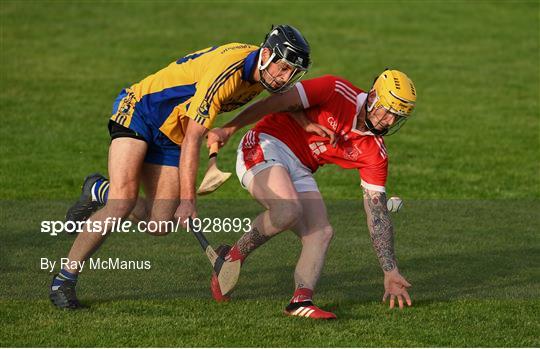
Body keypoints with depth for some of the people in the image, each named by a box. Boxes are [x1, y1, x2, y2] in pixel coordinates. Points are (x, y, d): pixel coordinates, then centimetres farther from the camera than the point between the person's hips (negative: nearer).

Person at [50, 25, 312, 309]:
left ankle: (100, 192, 23)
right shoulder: (225, 72, -32)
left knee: (161, 223, -5)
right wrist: (187, 198, -35)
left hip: (171, 135, 8)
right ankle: (65, 278, -11)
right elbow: (192, 139, -32)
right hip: (138, 112, -8)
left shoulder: (262, 72, -7)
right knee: (123, 201, -23)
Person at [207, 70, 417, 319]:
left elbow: (377, 214, 2)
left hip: (299, 171, 7)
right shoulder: (337, 92, -15)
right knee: (288, 210, -30)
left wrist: (391, 273, -2)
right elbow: (277, 102, -14)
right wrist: (228, 129, -21)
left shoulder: (375, 153, 1)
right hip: (265, 147, -7)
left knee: (321, 233, -13)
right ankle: (231, 258, -9)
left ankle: (301, 300, -24)